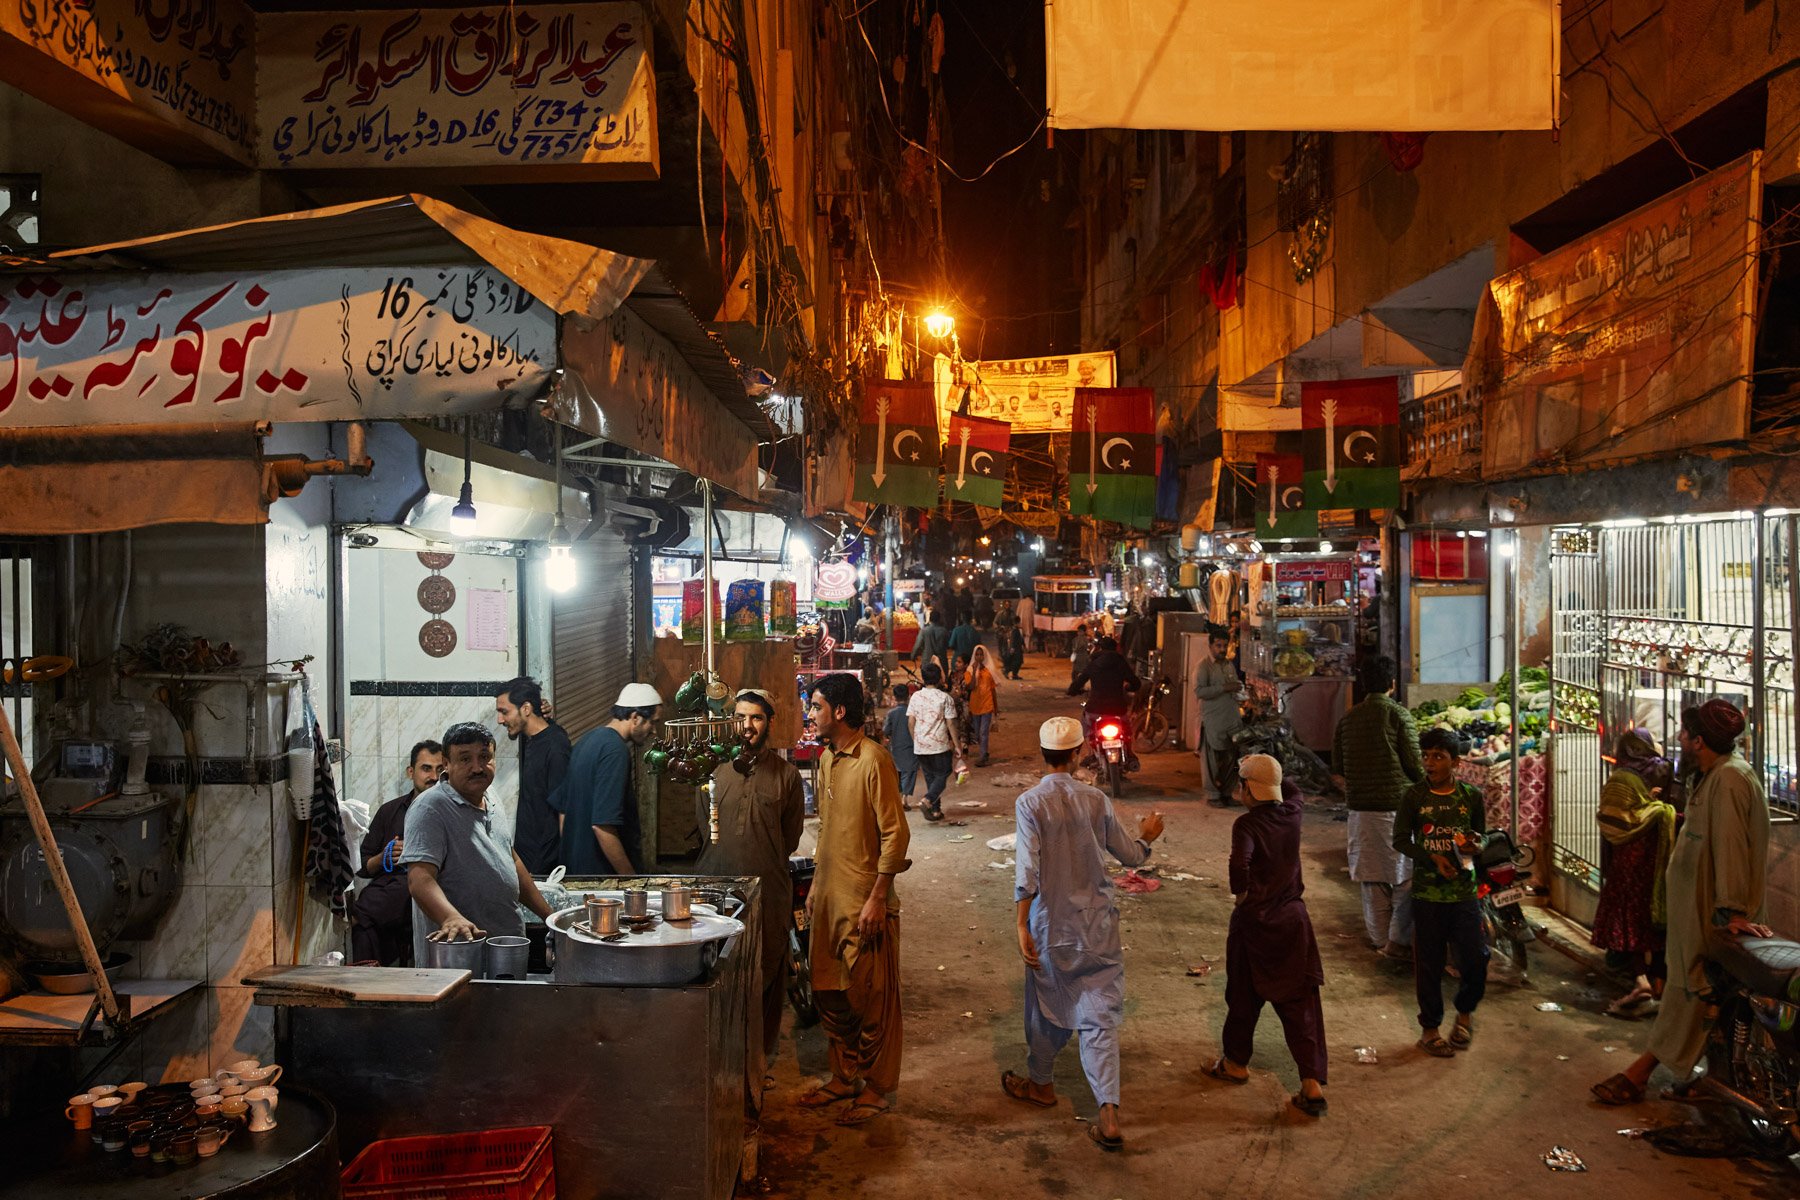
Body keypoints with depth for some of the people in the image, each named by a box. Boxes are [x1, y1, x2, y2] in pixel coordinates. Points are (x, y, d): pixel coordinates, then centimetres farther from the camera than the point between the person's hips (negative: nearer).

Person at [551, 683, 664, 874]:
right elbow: (602, 825, -26)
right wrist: (631, 877, -21)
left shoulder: (589, 739, 10)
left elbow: (562, 808, 17)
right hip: (601, 871, -9)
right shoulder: (615, 750, -19)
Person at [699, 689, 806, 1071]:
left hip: (768, 888, 0)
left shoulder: (786, 774, 2)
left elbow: (791, 838, 7)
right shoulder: (713, 769, 3)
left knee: (767, 970, 7)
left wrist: (763, 864, 4)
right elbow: (704, 829, 11)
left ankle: (761, 1048, 24)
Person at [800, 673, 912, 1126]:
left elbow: (895, 834, -18)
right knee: (829, 994, 16)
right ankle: (845, 1076, 31)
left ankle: (877, 1088, 17)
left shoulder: (873, 760, -17)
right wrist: (816, 885, 17)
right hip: (829, 897, 9)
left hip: (865, 901, -9)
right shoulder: (827, 759, 10)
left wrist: (877, 899, -19)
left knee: (872, 1000, 3)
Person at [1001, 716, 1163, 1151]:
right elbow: (1130, 855, 8)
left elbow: (1027, 870, -18)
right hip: (1098, 924, 2)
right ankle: (1109, 1114, -6)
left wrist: (1022, 926, -13)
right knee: (1100, 1016, 2)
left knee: (1047, 1005, 18)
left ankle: (1040, 1083, 39)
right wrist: (1147, 837, 29)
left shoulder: (1030, 802, -13)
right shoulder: (1096, 800, -3)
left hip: (1052, 924, -2)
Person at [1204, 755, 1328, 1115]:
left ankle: (1236, 1063, 33)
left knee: (1245, 997, 15)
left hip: (1254, 921, -4)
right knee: (1301, 1001, 3)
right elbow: (1294, 791, 24)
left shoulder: (1247, 824, -17)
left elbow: (1240, 862, -34)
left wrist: (1240, 893, -16)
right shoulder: (1292, 815, -1)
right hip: (1293, 918, 4)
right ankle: (1313, 1085, -3)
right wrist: (1264, 767, 21)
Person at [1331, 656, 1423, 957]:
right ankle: (1398, 940, 2)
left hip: (1361, 808, 5)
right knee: (1406, 876, 4)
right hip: (1397, 805, -5)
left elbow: (1337, 772, 10)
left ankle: (1379, 938, 20)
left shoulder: (1347, 719, 8)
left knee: (1372, 876, 12)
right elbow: (1415, 764, -9)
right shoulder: (1398, 714, -7)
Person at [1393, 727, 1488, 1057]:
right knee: (1429, 963, 6)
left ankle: (1465, 1011, 25)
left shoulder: (1472, 795, 1)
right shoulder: (1414, 796, -4)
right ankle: (1429, 1028, 22)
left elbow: (1481, 837, 13)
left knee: (1475, 957, -4)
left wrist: (1475, 845, -11)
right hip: (1427, 891, -1)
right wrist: (1433, 857, -17)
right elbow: (1400, 840, -2)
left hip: (1464, 891, 1)